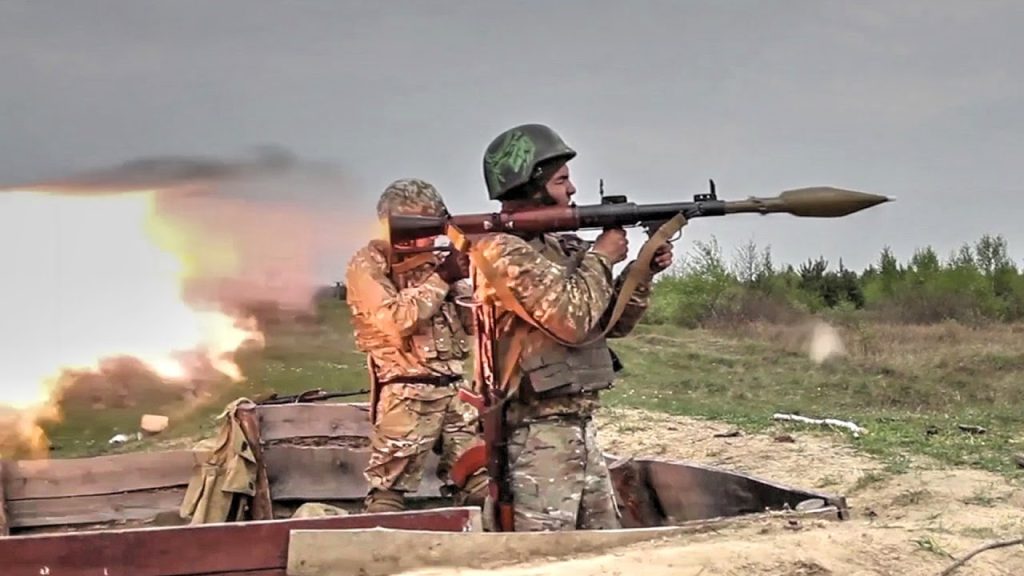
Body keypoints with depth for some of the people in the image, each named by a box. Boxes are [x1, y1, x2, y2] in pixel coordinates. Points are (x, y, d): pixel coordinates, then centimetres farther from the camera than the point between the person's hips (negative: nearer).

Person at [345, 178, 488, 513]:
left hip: (455, 391, 6)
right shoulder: (368, 266, -3)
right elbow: (396, 320, -17)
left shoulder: (434, 263, 15)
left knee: (481, 489, 5)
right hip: (407, 396, -6)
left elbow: (472, 321, 11)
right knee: (388, 496, -5)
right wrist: (442, 278, -14)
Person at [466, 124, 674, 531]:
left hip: (578, 428, 10)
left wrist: (643, 272, 4)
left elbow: (611, 322, 19)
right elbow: (572, 318, -23)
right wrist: (601, 258, -9)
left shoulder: (559, 247, 13)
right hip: (538, 434, -10)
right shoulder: (503, 250, -15)